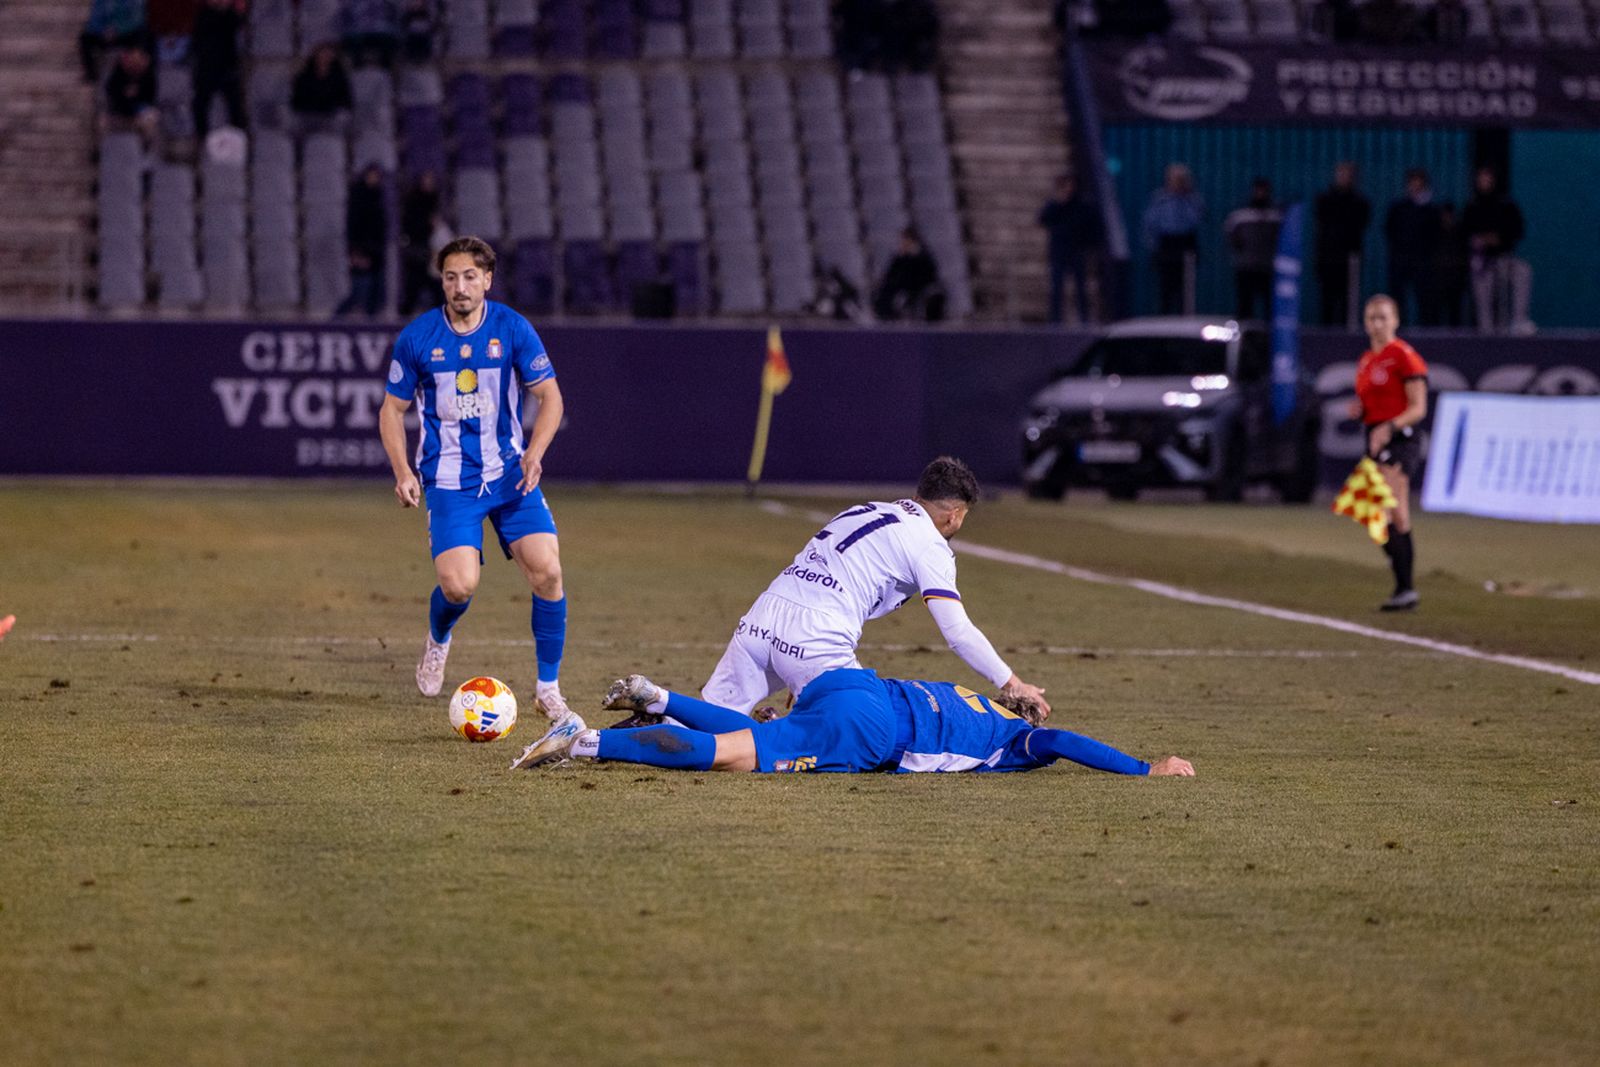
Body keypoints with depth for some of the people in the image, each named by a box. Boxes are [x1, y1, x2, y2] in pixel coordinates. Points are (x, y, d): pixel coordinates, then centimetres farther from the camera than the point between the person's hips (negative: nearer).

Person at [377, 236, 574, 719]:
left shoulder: (512, 329, -3)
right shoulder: (418, 337, -3)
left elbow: (549, 396, 2)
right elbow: (392, 409, 6)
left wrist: (534, 453, -14)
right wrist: (403, 472, -7)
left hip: (511, 474, 1)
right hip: (449, 480, -1)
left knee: (547, 571, -14)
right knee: (458, 586, -17)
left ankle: (548, 689, 1)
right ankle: (438, 640, 21)